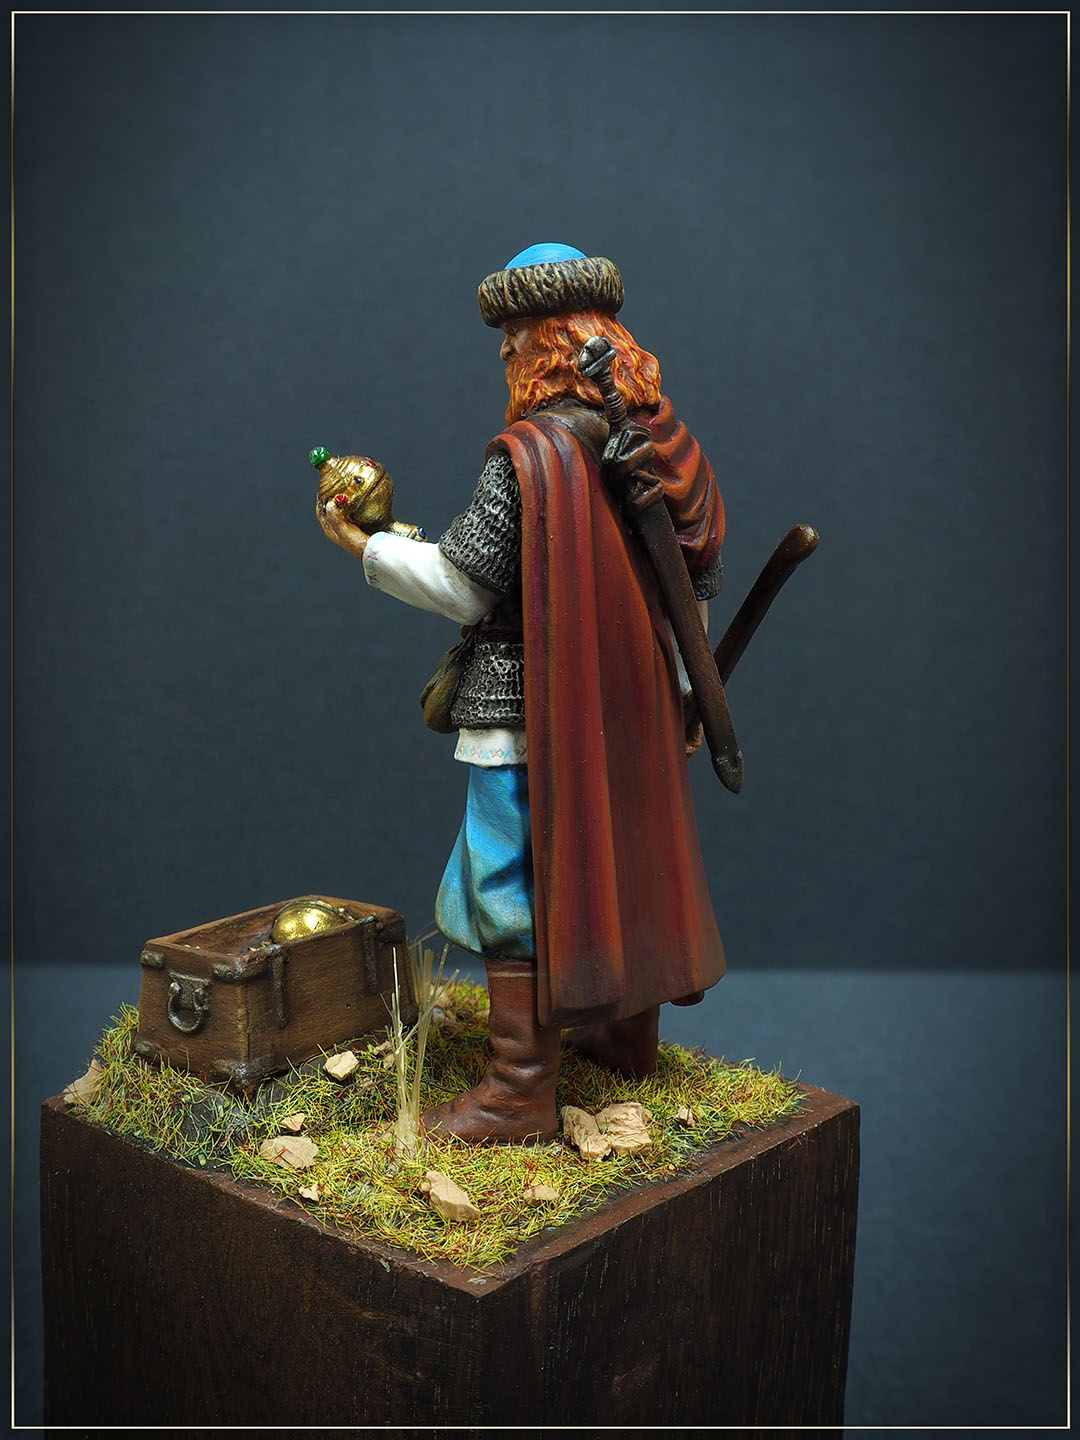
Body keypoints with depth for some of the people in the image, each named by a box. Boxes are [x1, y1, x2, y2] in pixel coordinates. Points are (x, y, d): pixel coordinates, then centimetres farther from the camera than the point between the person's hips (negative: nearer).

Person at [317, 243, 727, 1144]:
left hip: (531, 714, -8)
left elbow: (465, 586, -15)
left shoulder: (528, 454, -18)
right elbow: (697, 575, 11)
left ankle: (522, 1092, 7)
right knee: (620, 859, 21)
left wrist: (365, 545, -1)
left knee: (519, 890, 0)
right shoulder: (658, 439, 4)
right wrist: (680, 685, 21)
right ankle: (629, 1031, 38)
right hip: (632, 700, 8)